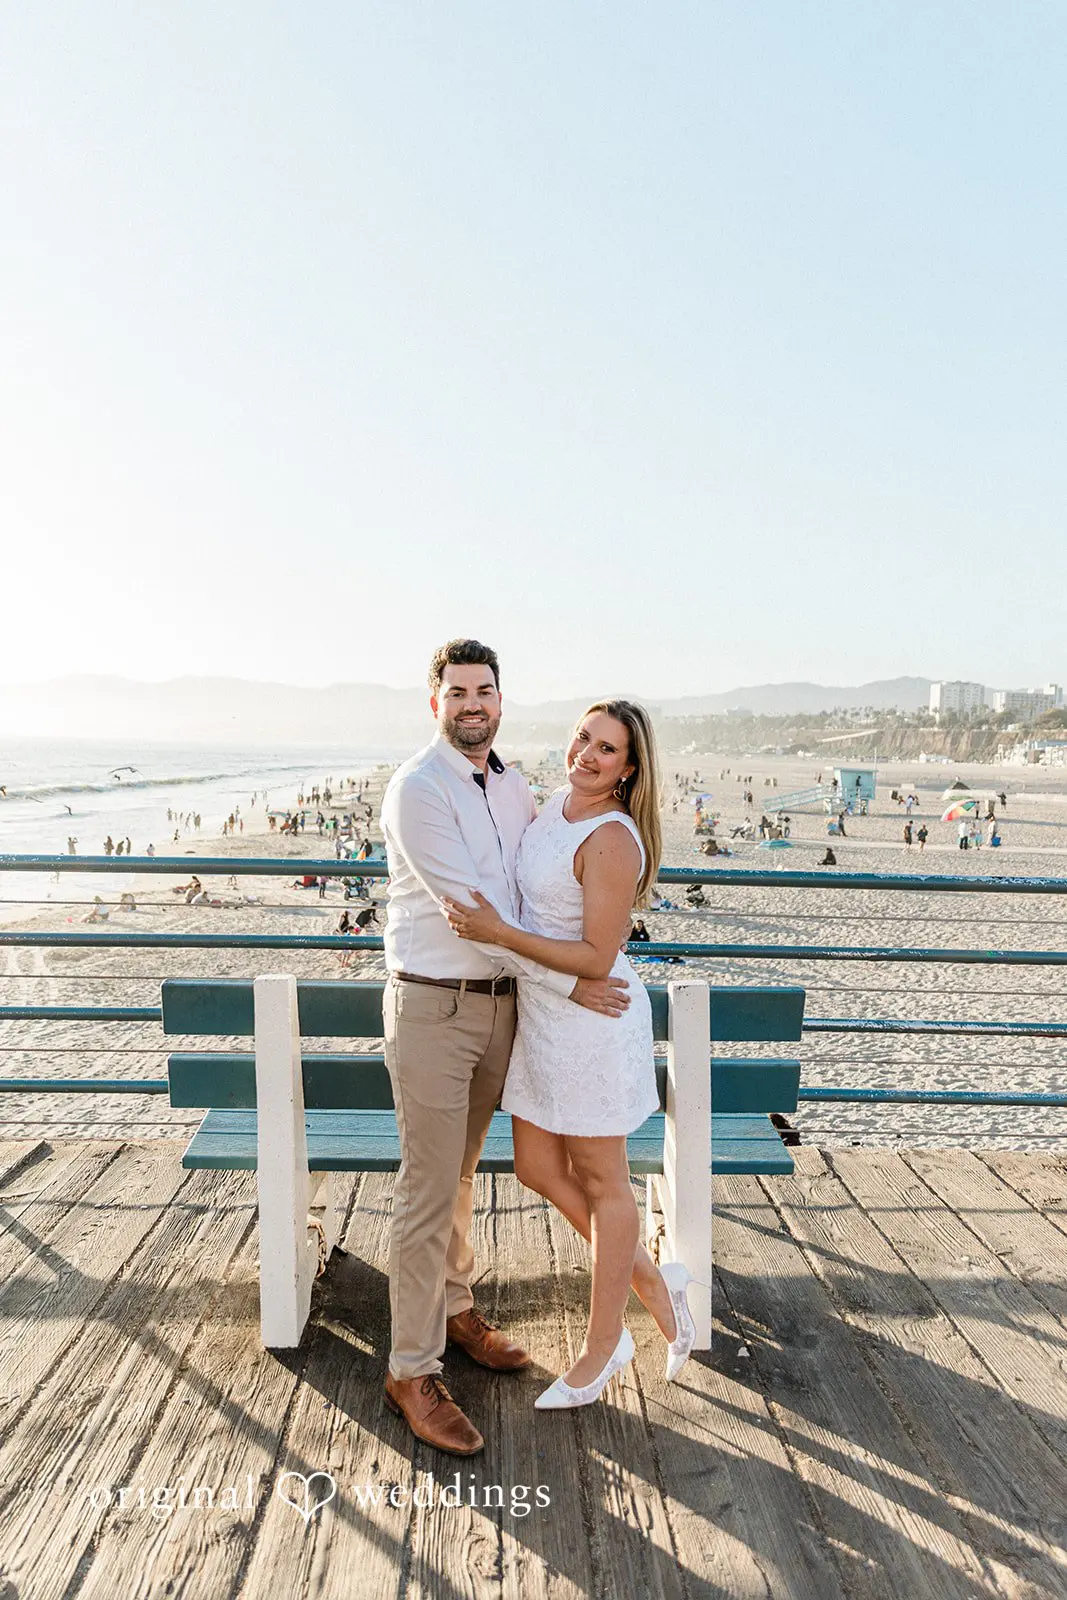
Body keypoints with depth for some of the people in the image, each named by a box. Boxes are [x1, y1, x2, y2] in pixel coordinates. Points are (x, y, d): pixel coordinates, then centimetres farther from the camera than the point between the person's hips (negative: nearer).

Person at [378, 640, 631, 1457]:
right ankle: (412, 1371, 19)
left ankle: (453, 1307, 42)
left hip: (499, 1001, 7)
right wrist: (568, 982, -20)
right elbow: (470, 909, -22)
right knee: (428, 1191, 2)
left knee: (460, 1174, 22)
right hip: (433, 1006, -7)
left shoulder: (513, 785, 7)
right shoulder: (419, 788, -17)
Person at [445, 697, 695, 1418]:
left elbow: (597, 958, -23)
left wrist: (500, 934, -25)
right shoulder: (558, 804, 5)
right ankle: (652, 1281, 34)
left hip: (594, 1018, -9)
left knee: (602, 1181, 9)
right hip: (541, 1014, 9)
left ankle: (604, 1344, 31)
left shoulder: (612, 840, -22)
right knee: (539, 1168, 16)